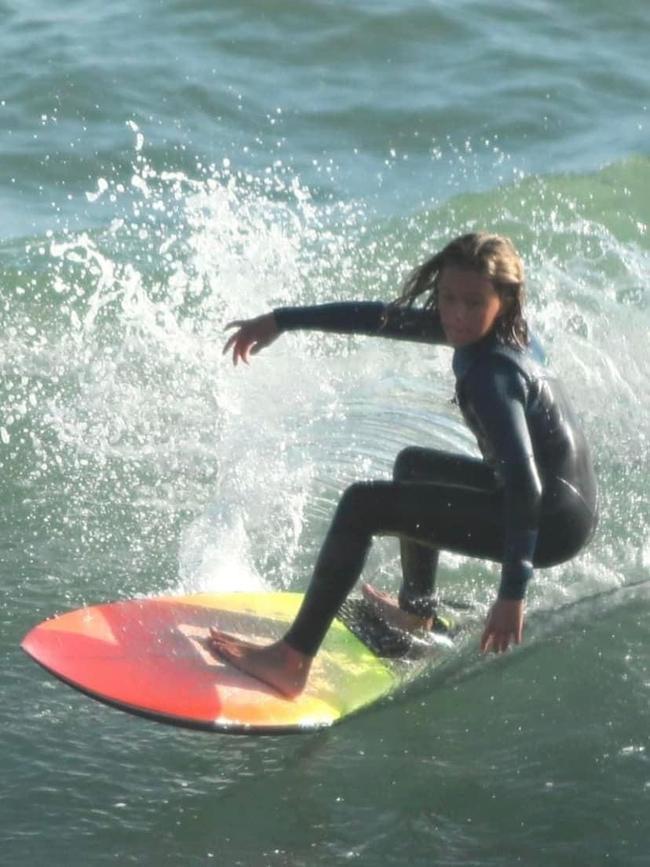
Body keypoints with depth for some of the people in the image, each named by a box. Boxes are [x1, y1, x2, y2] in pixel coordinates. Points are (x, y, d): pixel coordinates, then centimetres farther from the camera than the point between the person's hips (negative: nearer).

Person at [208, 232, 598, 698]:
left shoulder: (490, 375, -25)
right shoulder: (486, 331, 2)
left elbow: (526, 487, -33)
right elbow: (385, 317, 13)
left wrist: (514, 591, -36)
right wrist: (281, 321, 18)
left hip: (553, 521, -10)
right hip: (572, 501, 10)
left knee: (364, 504, -14)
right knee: (413, 465, 33)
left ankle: (291, 662, -20)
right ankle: (417, 609, 47)